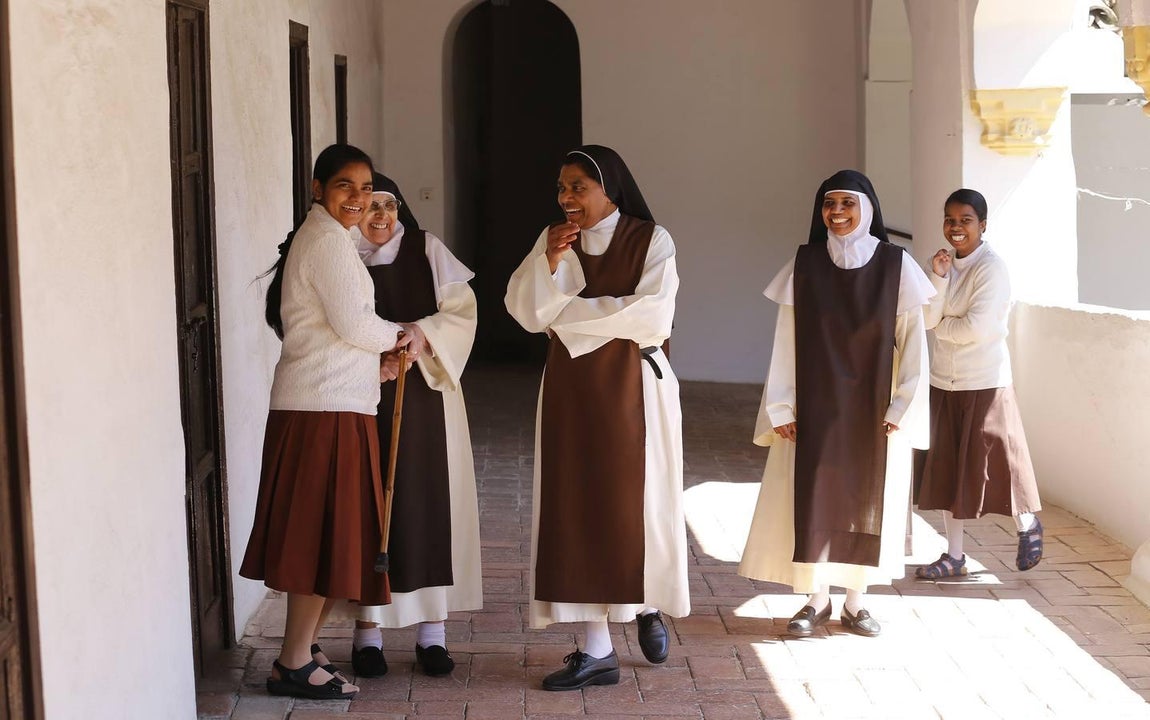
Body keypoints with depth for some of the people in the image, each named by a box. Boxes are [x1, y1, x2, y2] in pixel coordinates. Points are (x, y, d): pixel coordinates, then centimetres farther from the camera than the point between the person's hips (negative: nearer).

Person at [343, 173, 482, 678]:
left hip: (425, 399, 1)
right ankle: (368, 631, 9)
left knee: (428, 503, 2)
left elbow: (460, 311, -2)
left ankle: (432, 632, 10)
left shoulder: (427, 252, 5)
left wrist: (418, 338, -18)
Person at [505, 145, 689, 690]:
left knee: (634, 502, 2)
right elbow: (525, 312, -1)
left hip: (632, 385, -3)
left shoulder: (651, 240, -5)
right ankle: (597, 649, 6)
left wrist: (569, 313, -10)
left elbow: (650, 312, -17)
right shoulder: (554, 239, 7)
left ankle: (649, 605, 32)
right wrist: (549, 261, -16)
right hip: (571, 388, 4)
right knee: (579, 508, 1)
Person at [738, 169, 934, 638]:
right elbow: (786, 340, 0)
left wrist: (903, 407, -8)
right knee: (811, 499, 2)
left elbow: (913, 340, -3)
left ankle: (855, 602, 19)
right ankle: (816, 600, 16)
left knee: (866, 500, 6)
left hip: (873, 409, 0)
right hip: (816, 406, 1)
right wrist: (781, 408, -5)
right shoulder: (804, 265, -1)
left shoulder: (895, 265, -4)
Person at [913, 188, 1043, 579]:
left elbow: (976, 327, -22)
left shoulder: (991, 268, -14)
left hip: (984, 383, -7)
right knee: (945, 469, 9)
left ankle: (1028, 526, 31)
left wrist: (941, 327, -5)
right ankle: (954, 556, 20)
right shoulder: (948, 265, 7)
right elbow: (928, 320, -4)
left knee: (993, 463, 4)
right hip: (944, 382, 7)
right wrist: (938, 278, -15)